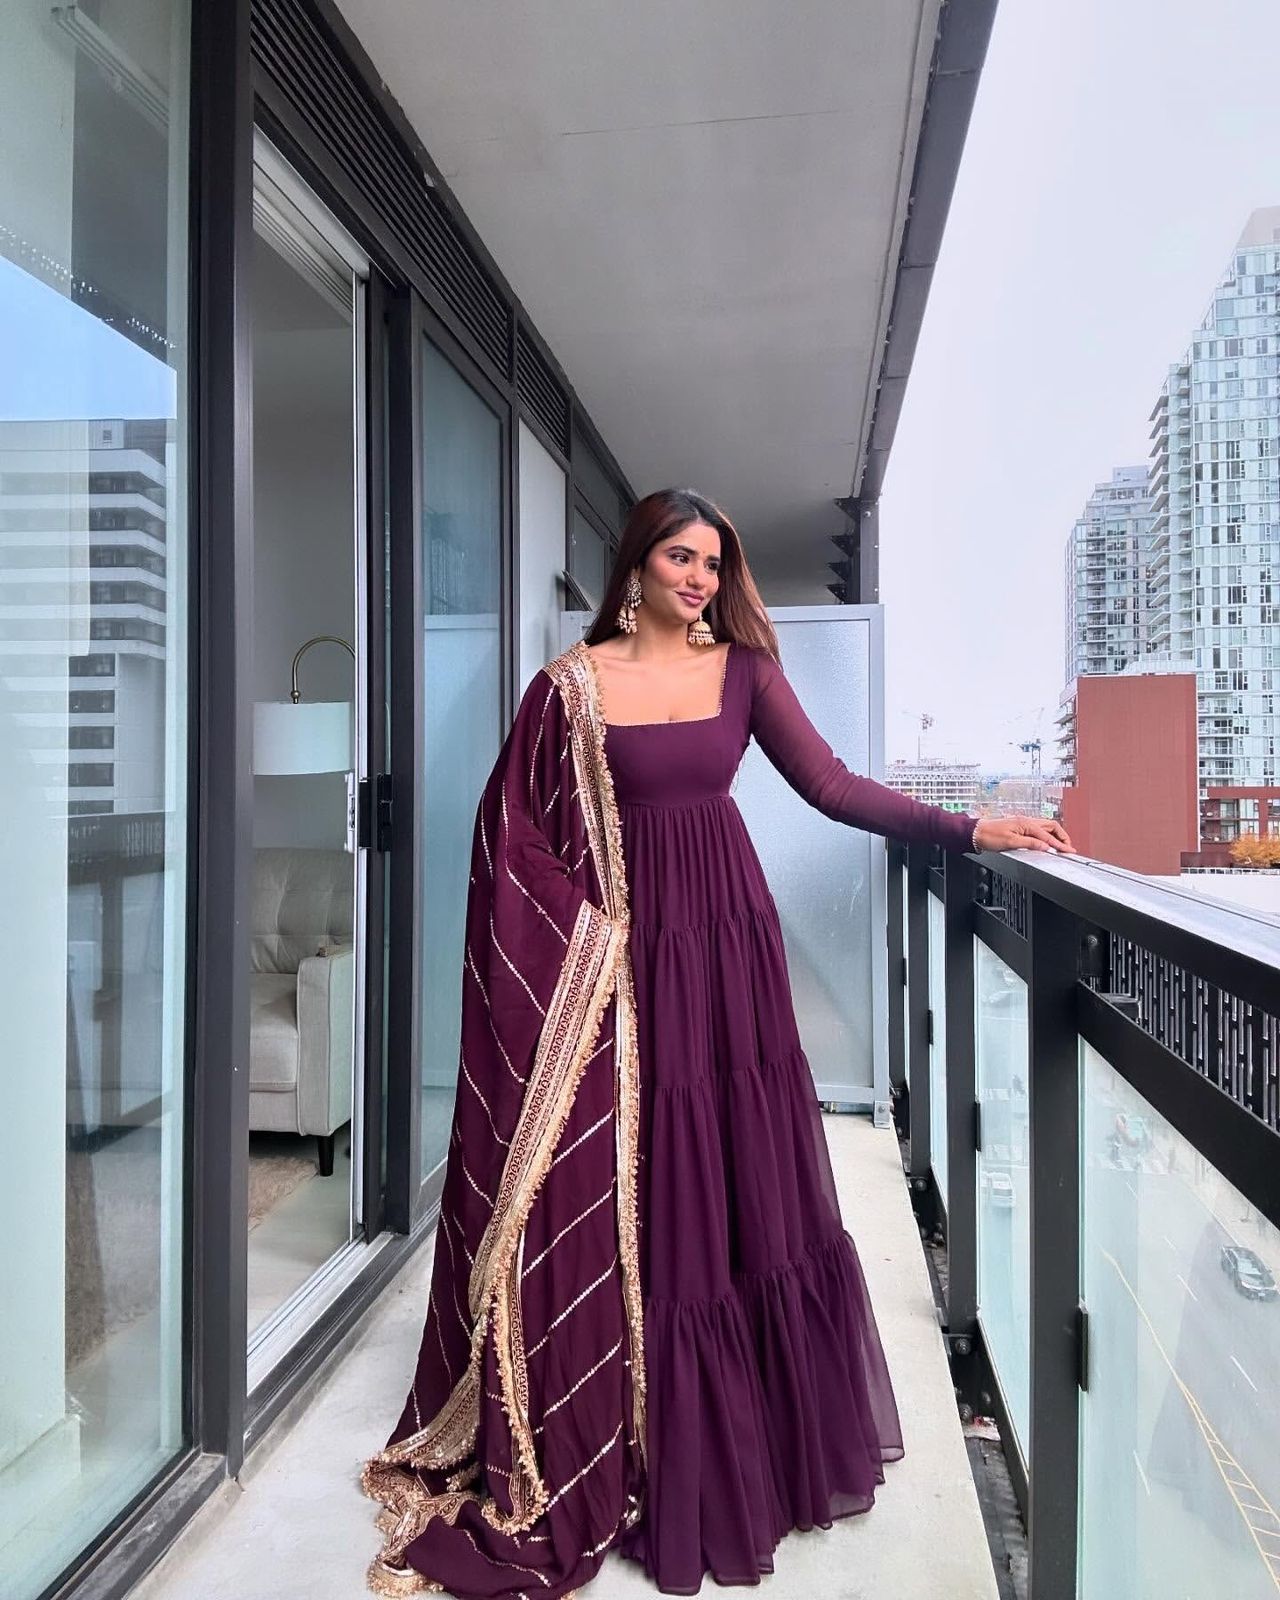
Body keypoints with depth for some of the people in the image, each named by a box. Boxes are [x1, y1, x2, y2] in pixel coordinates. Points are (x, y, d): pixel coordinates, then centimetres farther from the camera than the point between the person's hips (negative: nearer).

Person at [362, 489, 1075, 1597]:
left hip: (725, 937, 3)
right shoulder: (573, 682, -1)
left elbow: (833, 786, 0)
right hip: (618, 949, -2)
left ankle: (755, 1446, 31)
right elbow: (510, 819, 1)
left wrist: (971, 829, -7)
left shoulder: (743, 667, 6)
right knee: (633, 1194, 3)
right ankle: (634, 1456, 22)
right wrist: (584, 917, -8)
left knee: (736, 1178, 9)